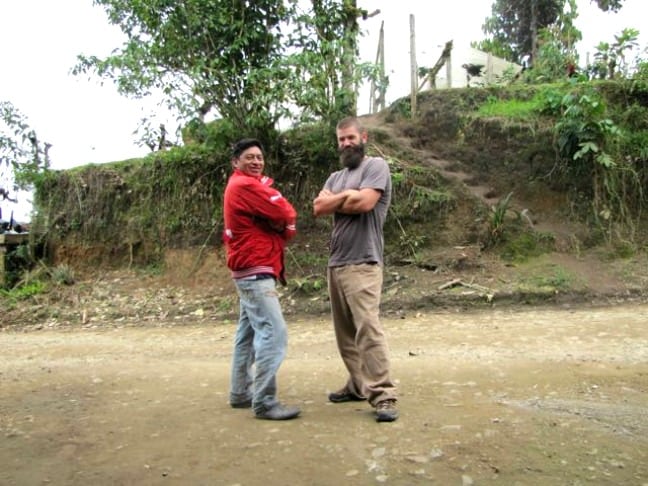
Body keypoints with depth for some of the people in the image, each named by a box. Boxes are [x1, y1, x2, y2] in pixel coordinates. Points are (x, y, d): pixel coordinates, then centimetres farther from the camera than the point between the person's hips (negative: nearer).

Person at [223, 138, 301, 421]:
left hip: (250, 271, 11)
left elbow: (286, 225, 15)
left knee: (249, 332, 14)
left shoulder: (242, 186, 20)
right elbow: (286, 213, -16)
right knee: (273, 333, -14)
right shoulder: (246, 185, -12)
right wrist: (269, 188, 1)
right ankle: (264, 402, -11)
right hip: (255, 271, -11)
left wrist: (285, 228, -8)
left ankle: (241, 393, 22)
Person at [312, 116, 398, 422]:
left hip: (362, 264, -8)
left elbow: (364, 202, -17)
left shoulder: (376, 166, -1)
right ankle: (359, 384, 22)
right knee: (345, 331, 11)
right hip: (335, 263, 8)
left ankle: (383, 395, -10)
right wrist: (347, 195, -6)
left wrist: (334, 200, 0)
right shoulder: (336, 177, 21)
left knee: (368, 328, -14)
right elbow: (318, 208, 6)